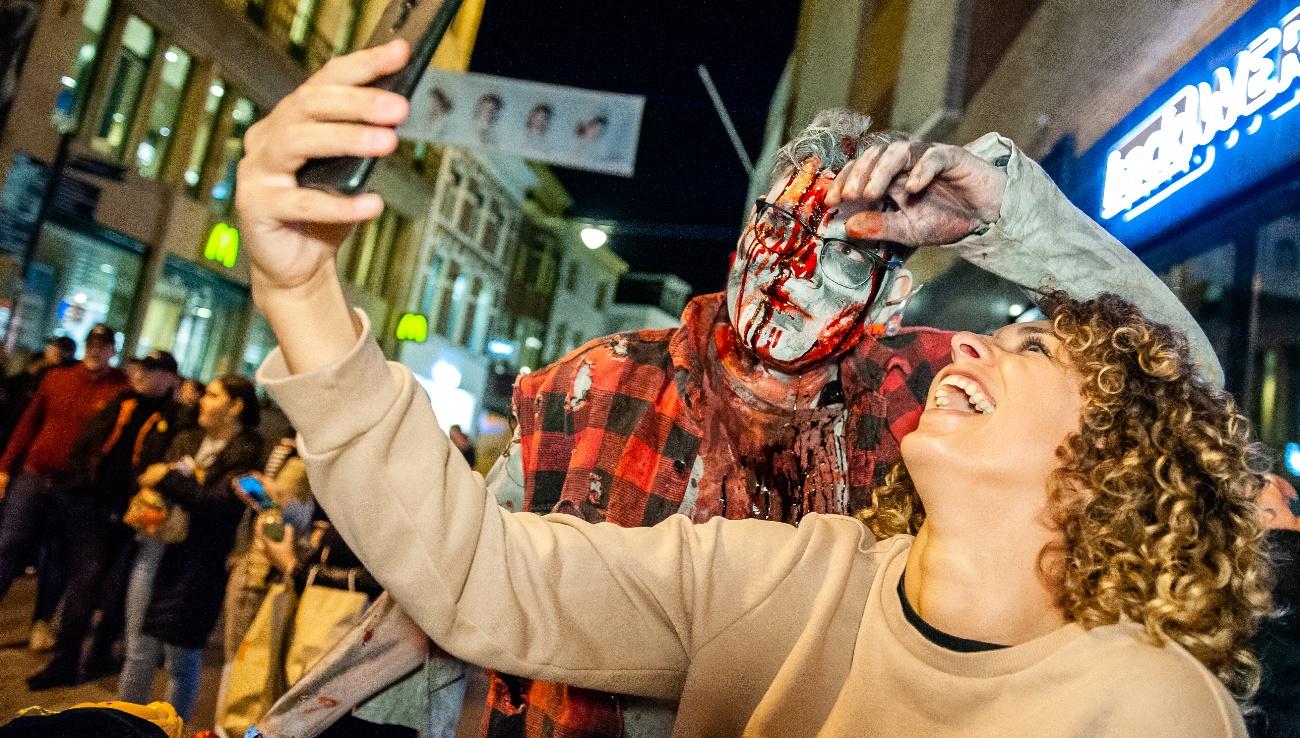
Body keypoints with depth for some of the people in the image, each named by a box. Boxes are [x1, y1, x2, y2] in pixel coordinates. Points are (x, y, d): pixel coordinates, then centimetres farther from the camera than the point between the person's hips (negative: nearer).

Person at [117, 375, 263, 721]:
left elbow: (218, 501, -20)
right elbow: (151, 479, 16)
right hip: (153, 551, 6)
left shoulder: (246, 453, -9)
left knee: (180, 659, 6)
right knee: (138, 651, 15)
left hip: (194, 566, -6)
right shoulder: (186, 440, 13)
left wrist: (168, 479, -13)